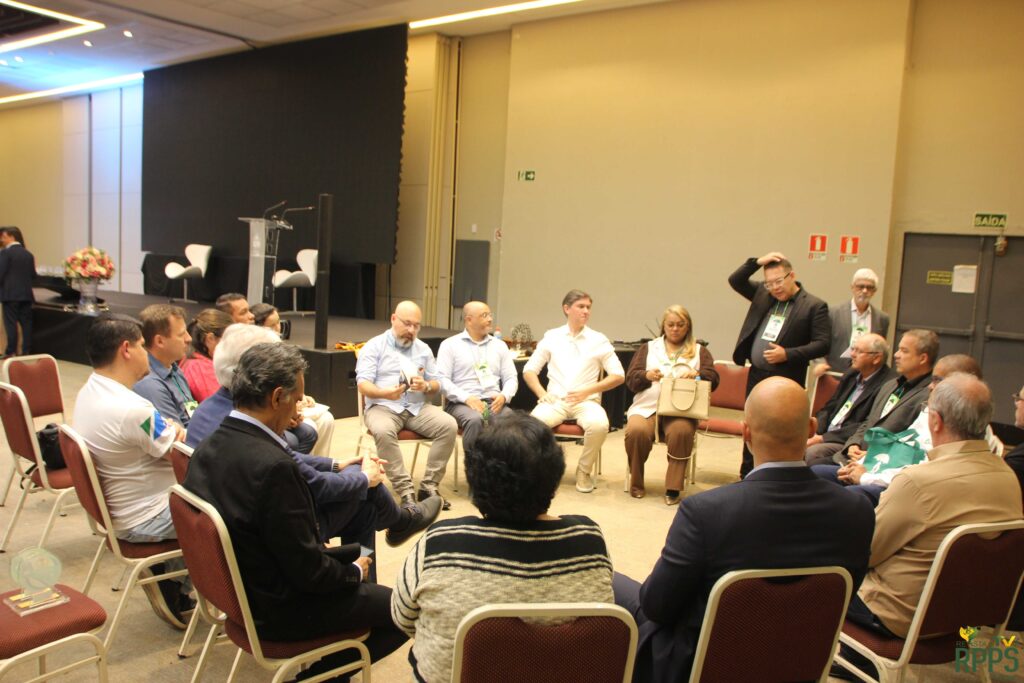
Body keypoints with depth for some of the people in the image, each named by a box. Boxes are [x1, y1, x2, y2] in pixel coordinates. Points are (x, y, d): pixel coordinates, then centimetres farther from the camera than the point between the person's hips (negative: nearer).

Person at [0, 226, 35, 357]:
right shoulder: (28, 254, 9)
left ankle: (11, 352, -1)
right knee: (26, 322, 6)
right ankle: (26, 351, 8)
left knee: (10, 323, -2)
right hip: (26, 293, 5)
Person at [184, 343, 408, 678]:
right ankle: (320, 672, 11)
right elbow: (308, 571, -25)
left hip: (238, 590, 9)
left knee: (352, 558, 25)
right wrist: (354, 572, -5)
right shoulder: (271, 465, -32)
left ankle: (321, 668, 24)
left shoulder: (209, 448, -5)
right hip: (278, 610, -9)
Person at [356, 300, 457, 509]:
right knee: (383, 431, -37)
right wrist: (385, 392, -29)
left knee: (449, 425, -23)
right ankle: (405, 491, -31)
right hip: (383, 406, -4)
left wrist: (426, 386, -13)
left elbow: (437, 384, 13)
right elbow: (363, 385, -7)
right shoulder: (374, 346, 3)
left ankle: (429, 486, -18)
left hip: (418, 407, 4)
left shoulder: (424, 349, 16)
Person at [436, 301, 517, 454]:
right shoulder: (450, 344, 7)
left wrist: (504, 396, -8)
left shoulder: (500, 345, 19)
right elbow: (442, 379, -3)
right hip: (461, 403, -3)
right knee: (475, 420, -38)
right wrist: (466, 398, -17)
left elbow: (511, 378, 15)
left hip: (493, 402, 3)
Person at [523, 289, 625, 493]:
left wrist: (587, 391, -8)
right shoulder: (551, 337, 12)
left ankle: (584, 471, -7)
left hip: (586, 401, 0)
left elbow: (619, 376, 4)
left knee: (599, 424, -34)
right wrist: (541, 393, -7)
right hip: (555, 400, 0)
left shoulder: (599, 340, 9)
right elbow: (529, 370, 12)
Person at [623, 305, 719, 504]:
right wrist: (646, 376, -11)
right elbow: (630, 380, 12)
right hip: (647, 405, 1)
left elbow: (713, 379, 6)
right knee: (636, 431, -31)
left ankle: (673, 488, -22)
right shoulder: (648, 348, 22)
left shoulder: (699, 351, 20)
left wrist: (697, 374, -16)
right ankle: (636, 483, -9)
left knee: (681, 432, -35)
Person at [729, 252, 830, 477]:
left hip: (786, 380, -5)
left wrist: (787, 354, -20)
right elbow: (735, 281, 10)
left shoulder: (815, 306, -7)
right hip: (756, 375, 5)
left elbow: (822, 344, -10)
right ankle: (746, 477, 26)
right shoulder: (762, 294, 8)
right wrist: (757, 262, -4)